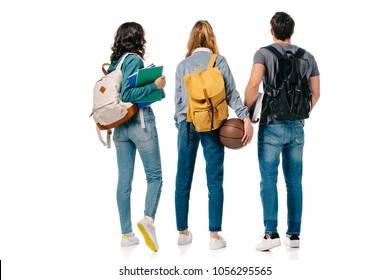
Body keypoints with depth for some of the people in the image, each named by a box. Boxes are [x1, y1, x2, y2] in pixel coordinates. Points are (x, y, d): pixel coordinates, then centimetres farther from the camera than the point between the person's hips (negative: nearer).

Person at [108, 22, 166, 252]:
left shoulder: (114, 62, 12)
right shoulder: (134, 59, -10)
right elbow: (127, 94, -20)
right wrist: (155, 85, -15)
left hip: (120, 125, 7)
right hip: (141, 121, -7)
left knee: (124, 180, 6)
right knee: (154, 175, 0)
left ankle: (126, 233, 9)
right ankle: (148, 218, -20)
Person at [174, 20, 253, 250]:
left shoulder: (183, 65, 7)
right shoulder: (219, 61, 2)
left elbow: (178, 99, 8)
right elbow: (231, 93, -7)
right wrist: (246, 118, -10)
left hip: (187, 125, 2)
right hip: (212, 125, -2)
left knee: (183, 181, 9)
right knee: (215, 181, 0)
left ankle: (183, 232, 16)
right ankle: (215, 235, -1)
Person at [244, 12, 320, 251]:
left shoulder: (264, 54, -4)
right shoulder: (308, 57, 8)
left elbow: (253, 85, -18)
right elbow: (315, 93, 11)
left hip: (272, 126, -4)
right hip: (297, 127, 4)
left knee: (269, 180, -1)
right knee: (294, 181, 9)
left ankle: (271, 232, -8)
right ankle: (294, 234, 11)